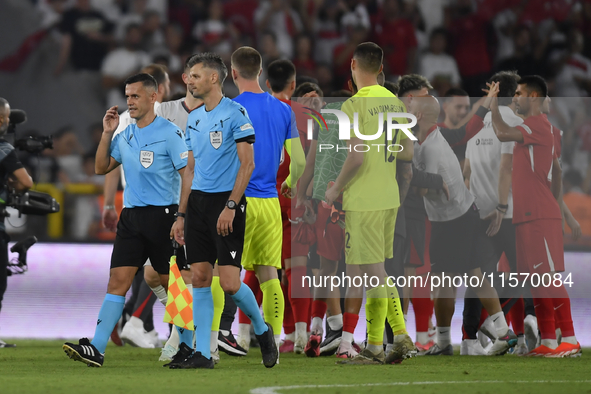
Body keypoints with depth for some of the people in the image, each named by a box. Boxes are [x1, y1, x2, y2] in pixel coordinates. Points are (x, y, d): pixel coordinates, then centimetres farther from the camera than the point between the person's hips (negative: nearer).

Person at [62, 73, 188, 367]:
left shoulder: (169, 133, -7)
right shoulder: (125, 135, 13)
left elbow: (189, 176, -9)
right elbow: (101, 168, 19)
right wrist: (107, 134, 7)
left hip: (162, 215, -6)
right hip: (131, 216, 6)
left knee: (172, 283, 1)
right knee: (118, 280, -4)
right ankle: (96, 349, -12)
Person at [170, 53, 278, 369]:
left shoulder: (235, 113, -8)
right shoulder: (194, 120, 15)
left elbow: (247, 164, -12)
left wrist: (230, 206, -18)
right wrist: (181, 215, 15)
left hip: (227, 201, -7)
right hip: (198, 202, 7)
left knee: (229, 282, -11)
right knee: (199, 278, 2)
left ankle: (262, 329, 14)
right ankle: (202, 353, 4)